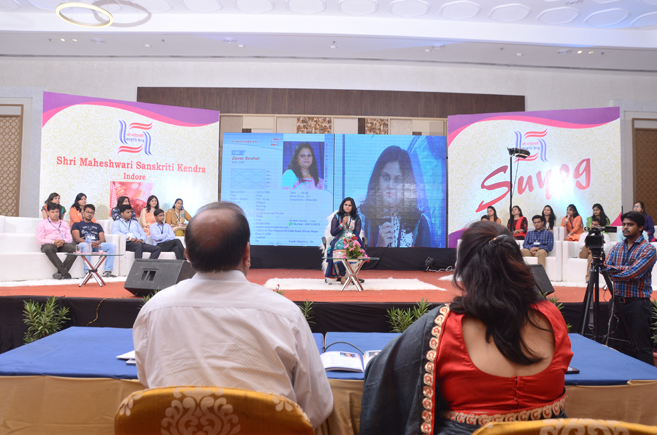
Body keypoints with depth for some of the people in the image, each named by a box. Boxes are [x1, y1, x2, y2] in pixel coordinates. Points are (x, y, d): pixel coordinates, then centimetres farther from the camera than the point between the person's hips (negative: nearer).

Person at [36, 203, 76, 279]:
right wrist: (53, 242, -15)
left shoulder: (65, 224, 27)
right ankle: (64, 273, -44)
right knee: (48, 248, -41)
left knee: (74, 248, -32)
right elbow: (40, 239, 3)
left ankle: (60, 272, -36)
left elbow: (69, 238, 15)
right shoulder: (42, 223, 18)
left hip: (62, 244, 2)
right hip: (49, 244, -2)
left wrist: (63, 241, -11)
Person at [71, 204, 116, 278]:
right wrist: (90, 243, -16)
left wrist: (97, 242, -11)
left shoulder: (97, 226, 30)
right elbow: (77, 238, 2)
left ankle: (107, 271, -32)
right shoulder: (77, 225, 20)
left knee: (112, 245, -26)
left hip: (97, 246, 3)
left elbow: (102, 239, 15)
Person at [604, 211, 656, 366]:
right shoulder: (617, 247, 12)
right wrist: (624, 269, -14)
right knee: (617, 345, 12)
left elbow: (632, 273, -18)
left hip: (638, 302, -6)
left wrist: (613, 271, -7)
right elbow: (606, 267, 0)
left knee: (642, 346, -1)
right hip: (618, 301, 6)